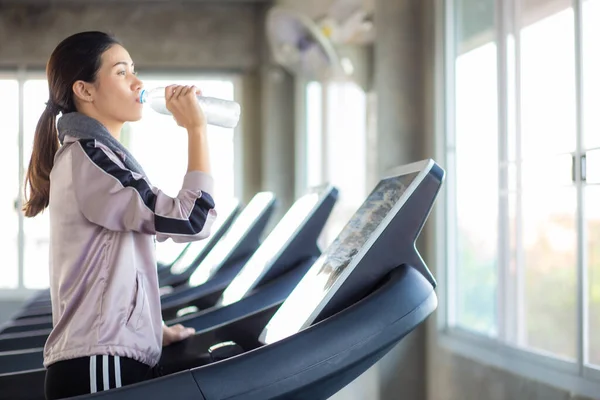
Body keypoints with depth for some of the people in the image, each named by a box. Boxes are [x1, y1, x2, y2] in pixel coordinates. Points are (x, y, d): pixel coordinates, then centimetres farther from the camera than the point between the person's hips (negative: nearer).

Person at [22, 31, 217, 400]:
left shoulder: (93, 155, 17)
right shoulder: (87, 158, -15)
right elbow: (193, 220, -20)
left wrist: (153, 328, 21)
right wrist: (197, 128, -14)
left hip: (115, 358, 10)